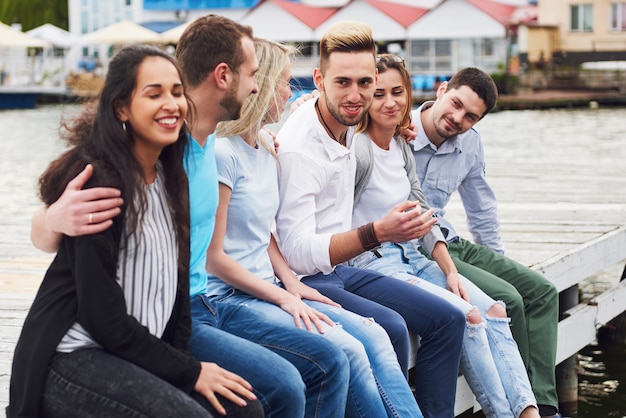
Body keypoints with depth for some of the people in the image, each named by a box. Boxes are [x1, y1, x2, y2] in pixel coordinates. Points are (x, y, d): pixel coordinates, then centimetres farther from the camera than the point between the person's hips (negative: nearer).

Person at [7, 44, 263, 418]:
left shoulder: (170, 178, 9)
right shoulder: (99, 183, -17)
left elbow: (176, 281, 10)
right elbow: (102, 317, -19)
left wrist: (185, 357, -5)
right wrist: (189, 372, -15)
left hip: (139, 351, 8)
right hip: (72, 358, -8)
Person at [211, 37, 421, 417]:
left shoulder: (266, 145, 12)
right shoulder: (221, 154, -15)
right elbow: (214, 257, -15)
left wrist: (291, 283, 3)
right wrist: (284, 298, -14)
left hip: (268, 289, 8)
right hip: (229, 297, -8)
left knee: (374, 339, -9)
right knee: (347, 352, -23)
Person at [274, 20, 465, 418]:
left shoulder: (348, 127, 4)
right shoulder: (297, 147, -22)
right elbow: (298, 252, -28)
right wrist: (378, 232, -39)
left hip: (340, 268, 9)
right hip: (305, 280, -9)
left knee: (447, 319, 4)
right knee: (390, 328, -30)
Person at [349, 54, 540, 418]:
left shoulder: (402, 146, 10)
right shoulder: (357, 150, -14)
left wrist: (450, 271, 4)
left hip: (411, 257, 9)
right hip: (371, 264, -9)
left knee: (494, 311, -7)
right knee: (466, 316, -22)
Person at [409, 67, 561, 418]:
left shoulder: (470, 144, 7)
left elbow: (483, 211, 21)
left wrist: (501, 265, 25)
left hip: (449, 243, 9)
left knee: (542, 291, 1)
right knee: (505, 299, -23)